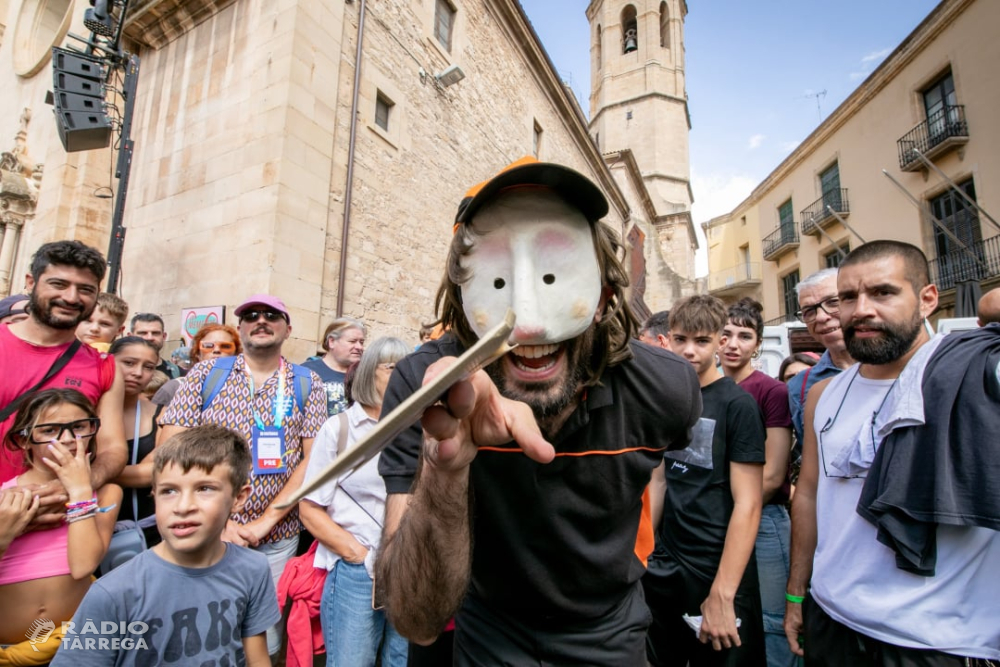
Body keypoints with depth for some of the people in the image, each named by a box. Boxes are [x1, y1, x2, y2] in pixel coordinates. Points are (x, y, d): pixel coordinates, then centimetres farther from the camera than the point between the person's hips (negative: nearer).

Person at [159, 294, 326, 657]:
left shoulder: (307, 384, 0)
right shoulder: (205, 373, 1)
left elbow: (313, 459, -5)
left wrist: (265, 522, -12)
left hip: (278, 537, 0)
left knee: (264, 643, 14)